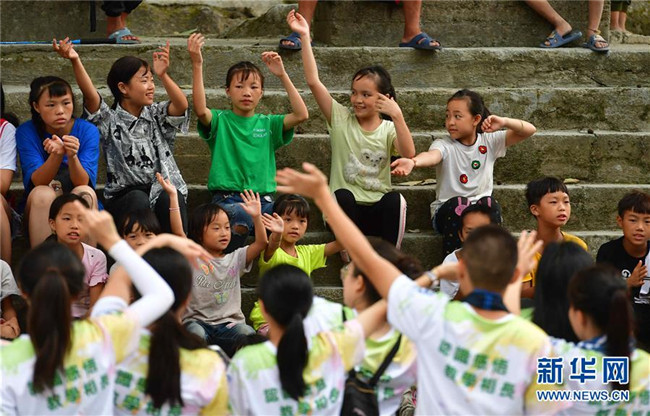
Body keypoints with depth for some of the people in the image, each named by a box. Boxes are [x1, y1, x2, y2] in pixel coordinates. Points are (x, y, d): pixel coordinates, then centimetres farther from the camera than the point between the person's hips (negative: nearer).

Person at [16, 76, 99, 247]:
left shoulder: (88, 131, -6)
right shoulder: (26, 132, -6)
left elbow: (83, 182, -15)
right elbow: (37, 181, -16)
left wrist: (72, 156, -36)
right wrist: (57, 155, -35)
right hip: (40, 208, 0)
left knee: (85, 193, -30)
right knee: (42, 194, -31)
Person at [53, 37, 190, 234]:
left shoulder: (157, 115, 10)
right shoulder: (110, 120, 4)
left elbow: (181, 105, -11)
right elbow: (90, 94, -14)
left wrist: (163, 76, -29)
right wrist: (75, 61, -32)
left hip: (161, 190, 2)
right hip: (124, 195, -1)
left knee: (171, 197, -31)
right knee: (138, 199, -34)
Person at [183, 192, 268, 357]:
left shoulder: (235, 259, 14)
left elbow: (262, 242, 3)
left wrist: (257, 217, -12)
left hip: (229, 324, 2)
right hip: (198, 321, -2)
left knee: (248, 334, -28)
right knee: (196, 334, -36)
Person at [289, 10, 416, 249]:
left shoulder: (388, 129, 5)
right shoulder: (341, 120, 6)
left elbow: (409, 155, -16)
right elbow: (313, 81, -4)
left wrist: (397, 117, -23)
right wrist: (305, 37, -9)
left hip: (378, 210, 0)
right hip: (345, 210, 0)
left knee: (395, 200, -32)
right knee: (343, 195, -33)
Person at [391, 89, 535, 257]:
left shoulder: (489, 142, 2)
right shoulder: (444, 145, -6)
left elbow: (530, 130, -5)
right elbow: (432, 155, -32)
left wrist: (504, 122, -26)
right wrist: (413, 162, -57)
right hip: (448, 212, -2)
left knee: (489, 203, -31)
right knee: (458, 204, -35)